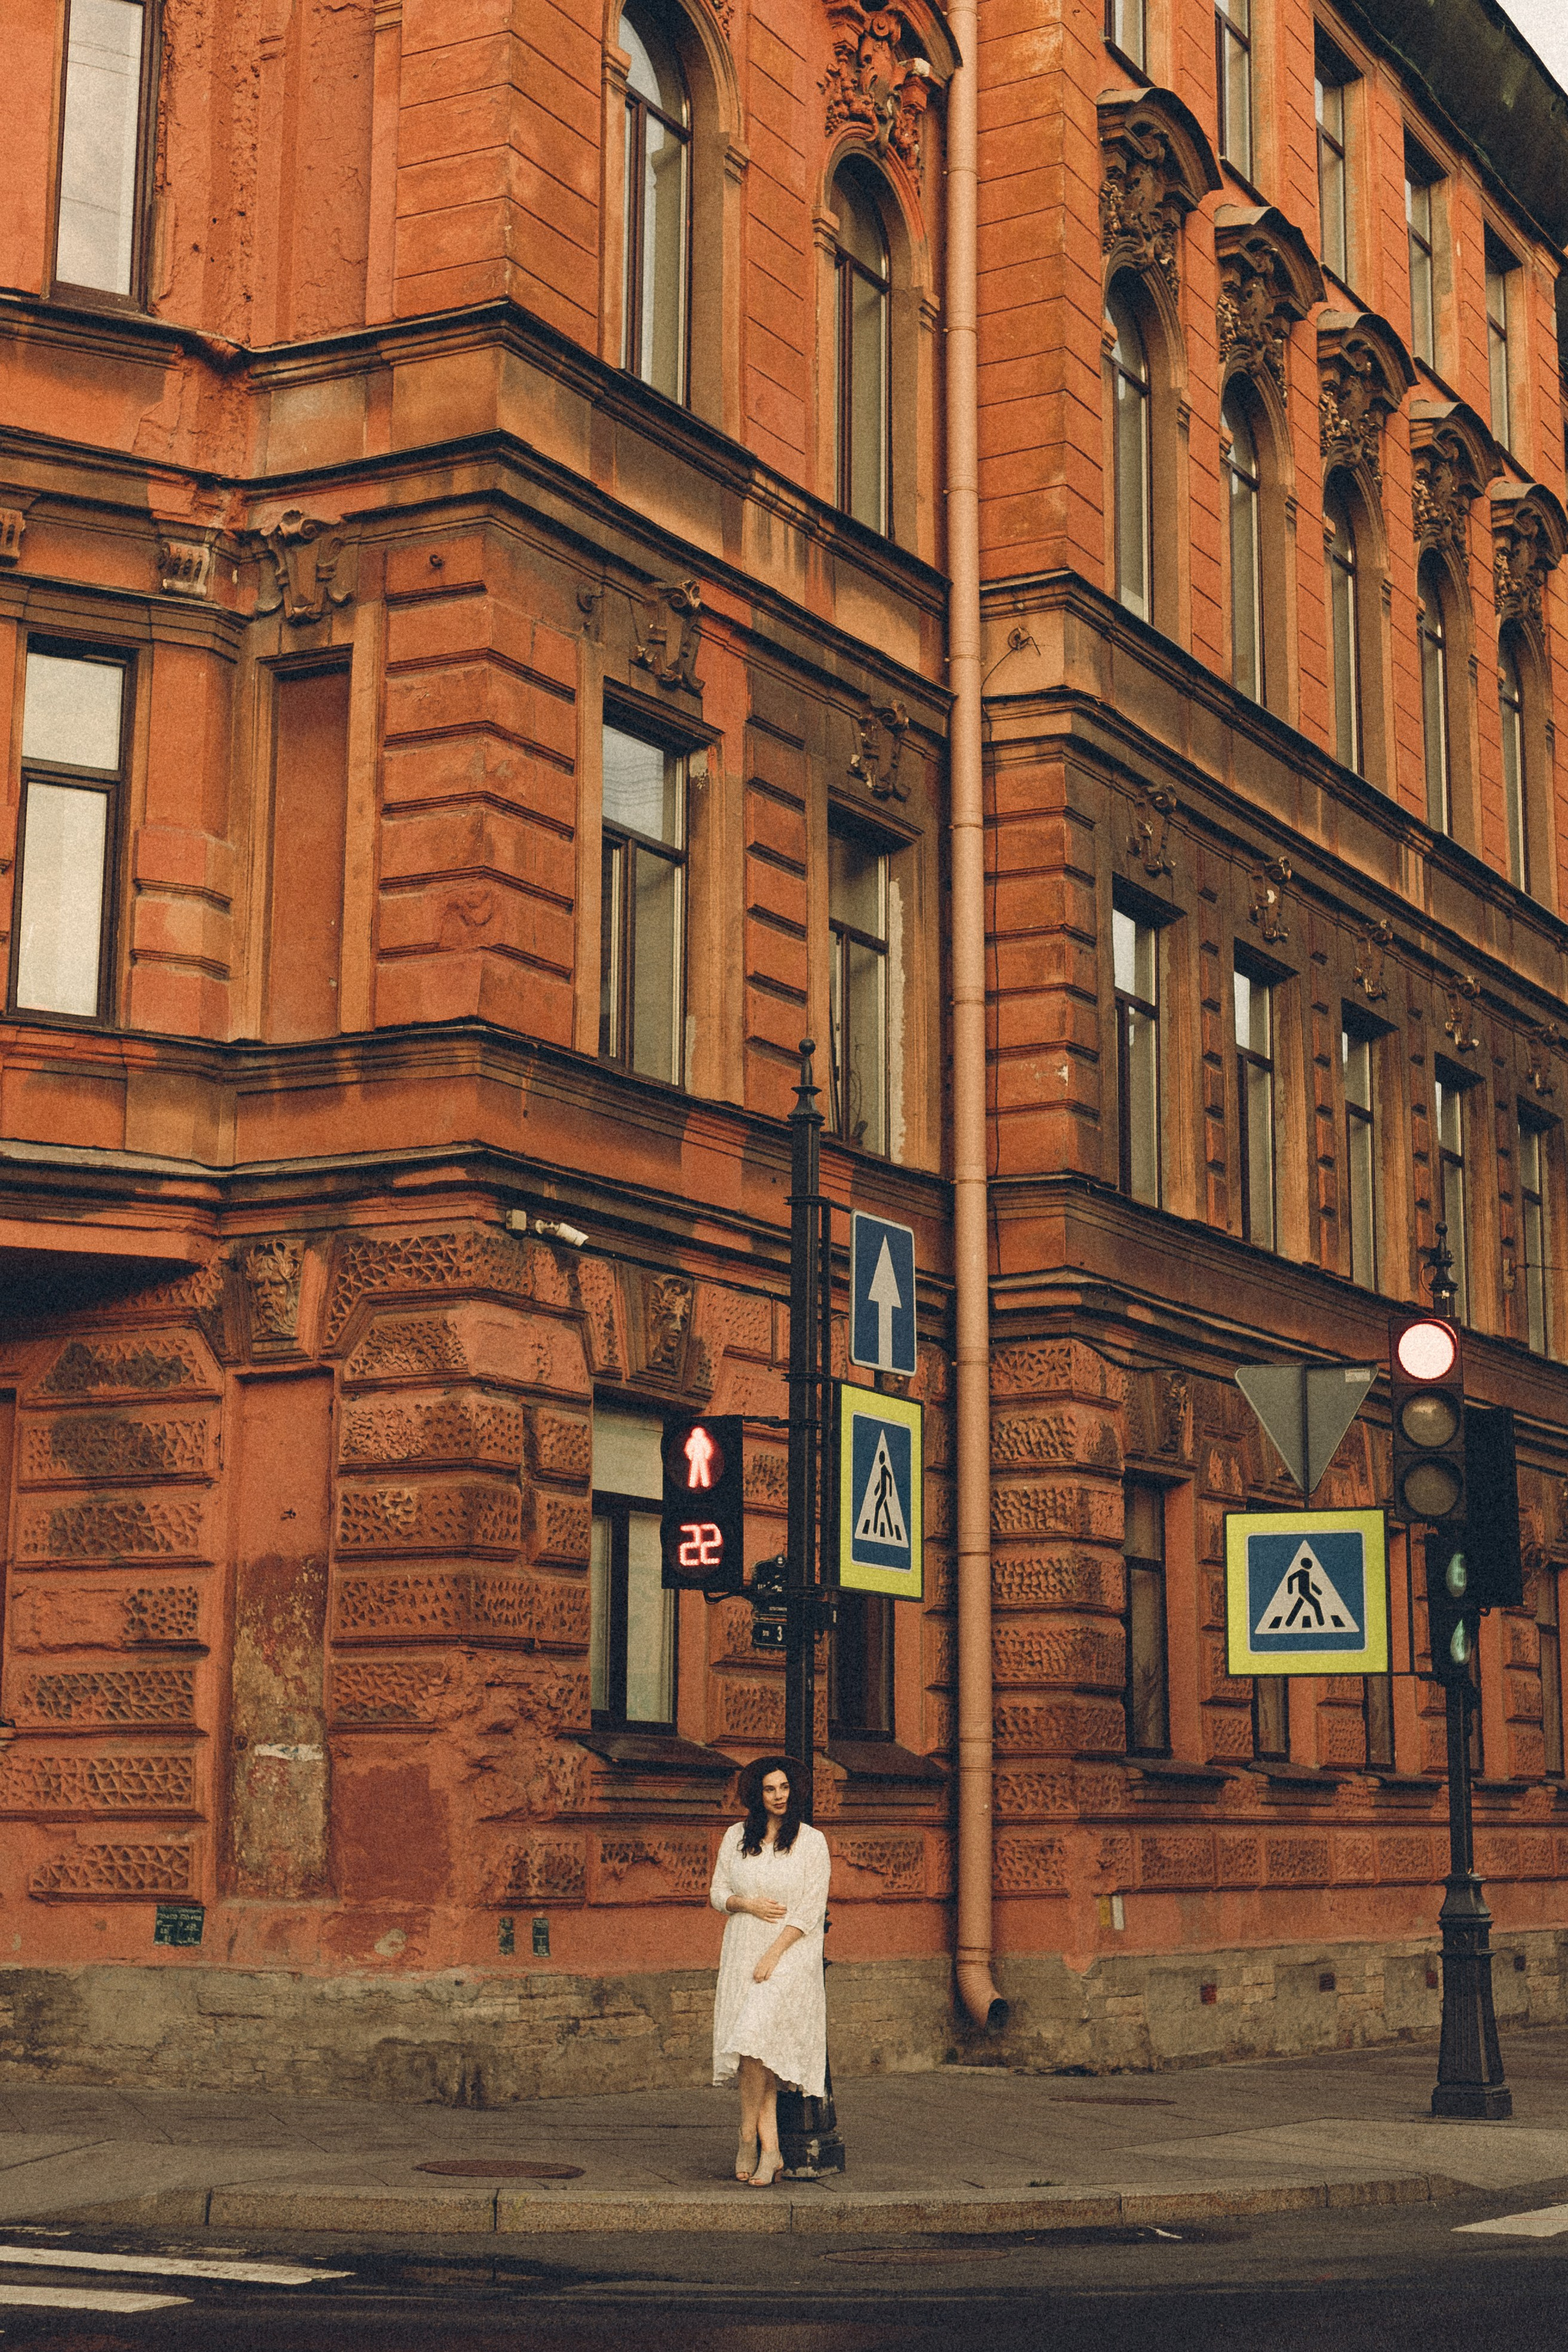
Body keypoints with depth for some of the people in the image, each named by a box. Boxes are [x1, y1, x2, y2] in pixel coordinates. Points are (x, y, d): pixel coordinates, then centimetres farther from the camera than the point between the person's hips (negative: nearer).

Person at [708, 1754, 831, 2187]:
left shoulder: (812, 1841, -2)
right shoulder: (736, 1837, 10)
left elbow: (812, 1909, -6)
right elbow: (717, 1893, 14)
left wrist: (773, 1954, -13)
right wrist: (747, 1904, -7)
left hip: (792, 1953, -4)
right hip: (742, 1952, 4)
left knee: (754, 2041, -20)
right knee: (755, 2053, -4)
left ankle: (748, 2139, -6)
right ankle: (770, 2151, -3)